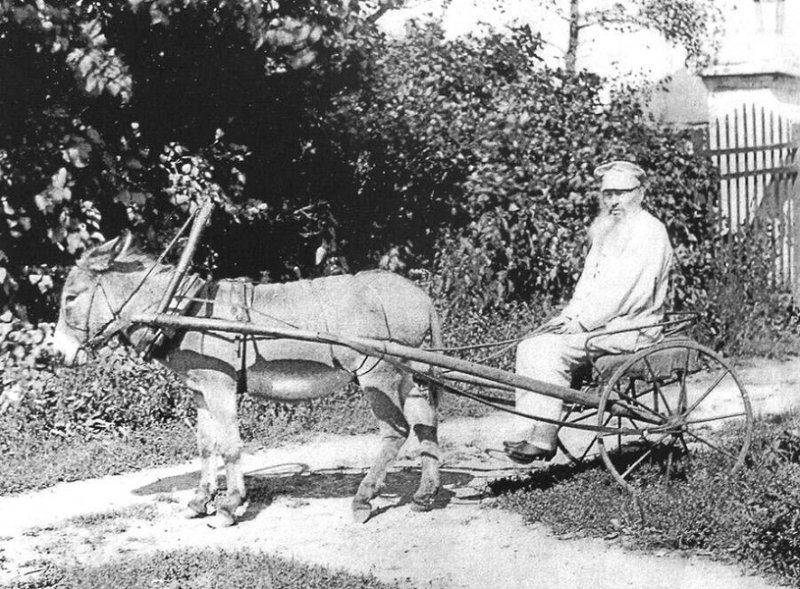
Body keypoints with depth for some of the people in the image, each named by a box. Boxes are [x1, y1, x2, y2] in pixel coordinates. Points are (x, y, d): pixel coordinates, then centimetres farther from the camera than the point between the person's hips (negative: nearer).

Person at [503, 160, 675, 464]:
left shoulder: (649, 231, -11)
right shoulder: (606, 231, 20)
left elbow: (631, 293, -20)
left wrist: (582, 322, -20)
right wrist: (569, 316, 1)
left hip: (630, 327, -9)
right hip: (597, 322, 9)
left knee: (552, 349, -25)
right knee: (529, 347, -8)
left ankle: (542, 440, -22)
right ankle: (530, 431, -13)